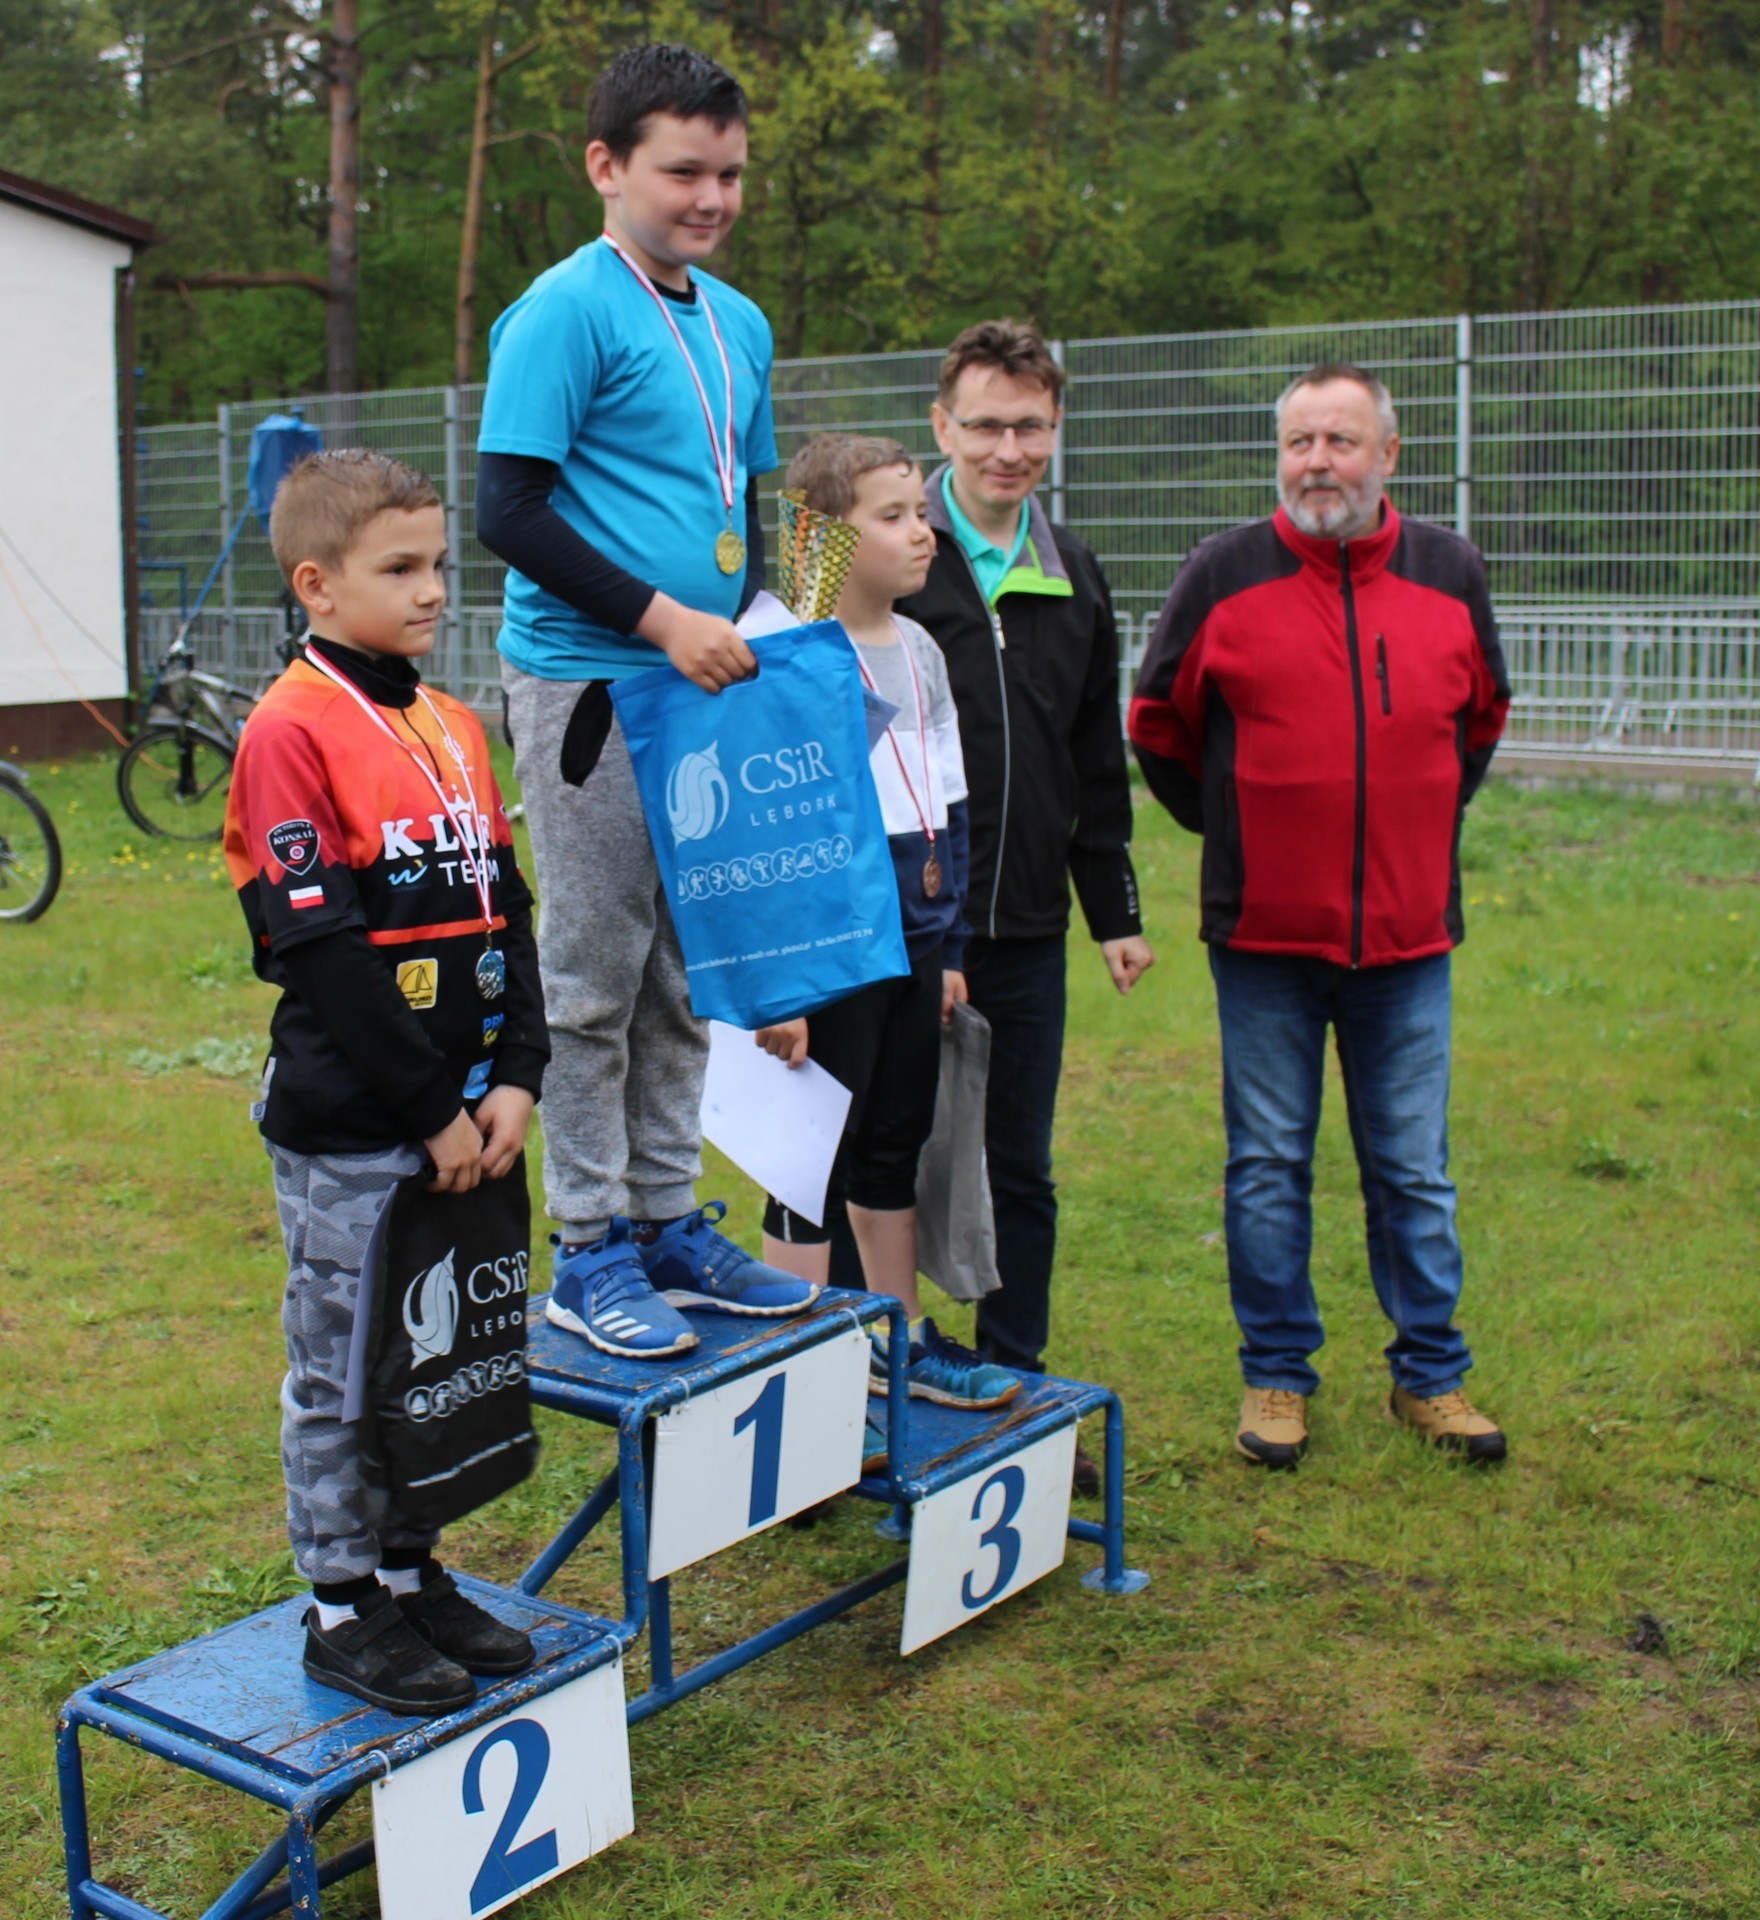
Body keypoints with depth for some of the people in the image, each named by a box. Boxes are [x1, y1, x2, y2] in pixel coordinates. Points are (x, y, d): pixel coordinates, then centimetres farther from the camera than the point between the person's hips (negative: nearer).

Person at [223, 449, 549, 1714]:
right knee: (343, 1370, 6)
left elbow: (504, 914, 9)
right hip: (349, 1130, -7)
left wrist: (513, 1081, -3)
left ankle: (414, 1573, 31)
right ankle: (343, 1609, 20)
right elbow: (320, 946, -17)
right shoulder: (294, 731, -13)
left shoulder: (452, 727, 10)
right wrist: (431, 1112, -16)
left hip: (465, 1118, 7)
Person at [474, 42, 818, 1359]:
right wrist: (663, 618, -18)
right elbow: (510, 511, -14)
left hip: (703, 689, 7)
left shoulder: (741, 326, 15)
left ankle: (669, 1222, 24)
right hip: (590, 686, -7)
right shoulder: (566, 311, -8)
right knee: (593, 977, 0)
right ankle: (590, 1254, 10)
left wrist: (744, 632, 9)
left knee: (686, 976, 12)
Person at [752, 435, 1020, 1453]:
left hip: (915, 946, 8)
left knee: (896, 1145, 18)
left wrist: (951, 945, 16)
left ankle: (902, 1340, 32)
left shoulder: (921, 651, 10)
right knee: (814, 1159, 2)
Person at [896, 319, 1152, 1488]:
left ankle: (1015, 1392, 25)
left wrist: (1116, 910, 16)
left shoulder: (1075, 582, 12)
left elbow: (1098, 766, 19)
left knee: (1021, 1176, 11)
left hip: (1026, 938, 5)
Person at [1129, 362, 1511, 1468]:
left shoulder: (1450, 575, 5)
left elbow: (1482, 719, 22)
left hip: (1409, 932, 2)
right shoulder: (1225, 575, -2)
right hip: (1264, 933, -1)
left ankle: (1432, 1375, 23)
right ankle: (1279, 1375, 21)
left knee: (1414, 1169, 9)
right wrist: (1230, 830, 9)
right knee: (1270, 1168, 7)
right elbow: (1159, 723, 10)